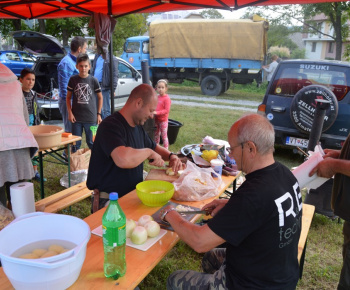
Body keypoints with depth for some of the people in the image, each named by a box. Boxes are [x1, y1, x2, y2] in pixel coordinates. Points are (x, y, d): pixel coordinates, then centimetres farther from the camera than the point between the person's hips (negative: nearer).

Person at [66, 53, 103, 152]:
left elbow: (100, 97, 7)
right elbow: (68, 97, 8)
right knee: (75, 144, 10)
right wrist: (70, 113, -1)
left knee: (91, 143, 7)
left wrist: (98, 114, 4)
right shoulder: (73, 79, 2)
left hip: (91, 118, -1)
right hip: (76, 118, 1)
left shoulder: (93, 80, -1)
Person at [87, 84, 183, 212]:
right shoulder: (110, 126, -18)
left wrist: (171, 156, 8)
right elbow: (123, 159, -37)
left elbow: (155, 147, 29)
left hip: (133, 195, 9)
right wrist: (148, 152, -19)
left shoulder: (138, 127, 12)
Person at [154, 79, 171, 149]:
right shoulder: (157, 97, 5)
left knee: (164, 136, 1)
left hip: (163, 120, -7)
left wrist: (157, 112, -25)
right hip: (156, 119, 7)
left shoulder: (166, 98, -16)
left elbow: (167, 110, -21)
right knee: (156, 135, 18)